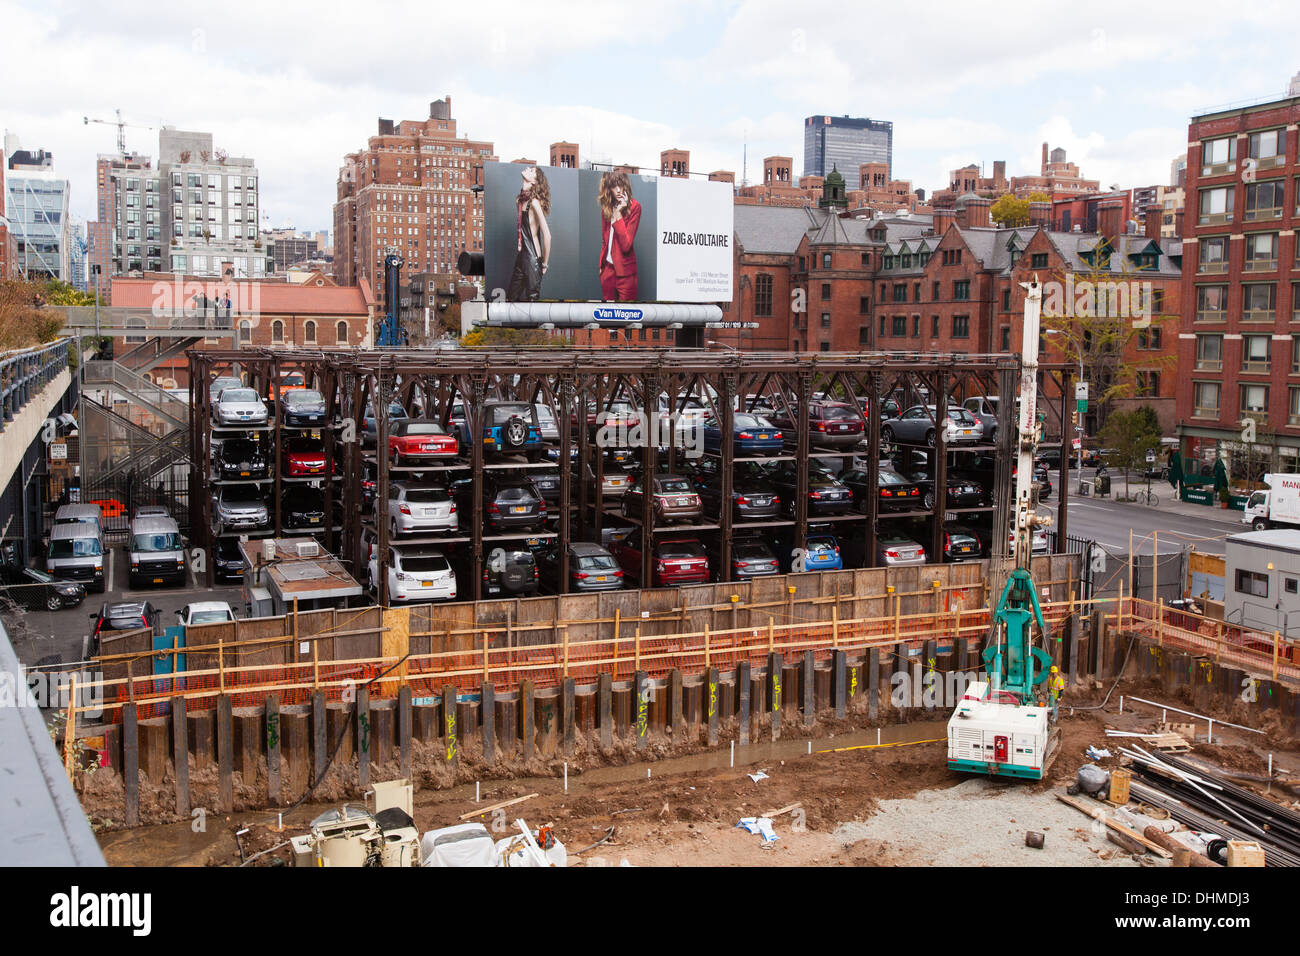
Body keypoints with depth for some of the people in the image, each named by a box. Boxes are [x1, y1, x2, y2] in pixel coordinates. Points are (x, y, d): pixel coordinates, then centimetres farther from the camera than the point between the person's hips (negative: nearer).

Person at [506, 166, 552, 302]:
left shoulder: (534, 202, -14)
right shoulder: (520, 200, 10)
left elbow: (547, 236, -16)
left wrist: (545, 264, -9)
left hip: (533, 260, -8)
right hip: (521, 258, 8)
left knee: (531, 300, -2)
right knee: (510, 300, 10)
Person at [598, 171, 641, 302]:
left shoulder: (634, 207, -12)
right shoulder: (606, 207, 6)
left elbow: (626, 245, -19)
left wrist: (618, 213, -20)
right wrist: (601, 265, 12)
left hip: (624, 270, -5)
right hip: (608, 267, 6)